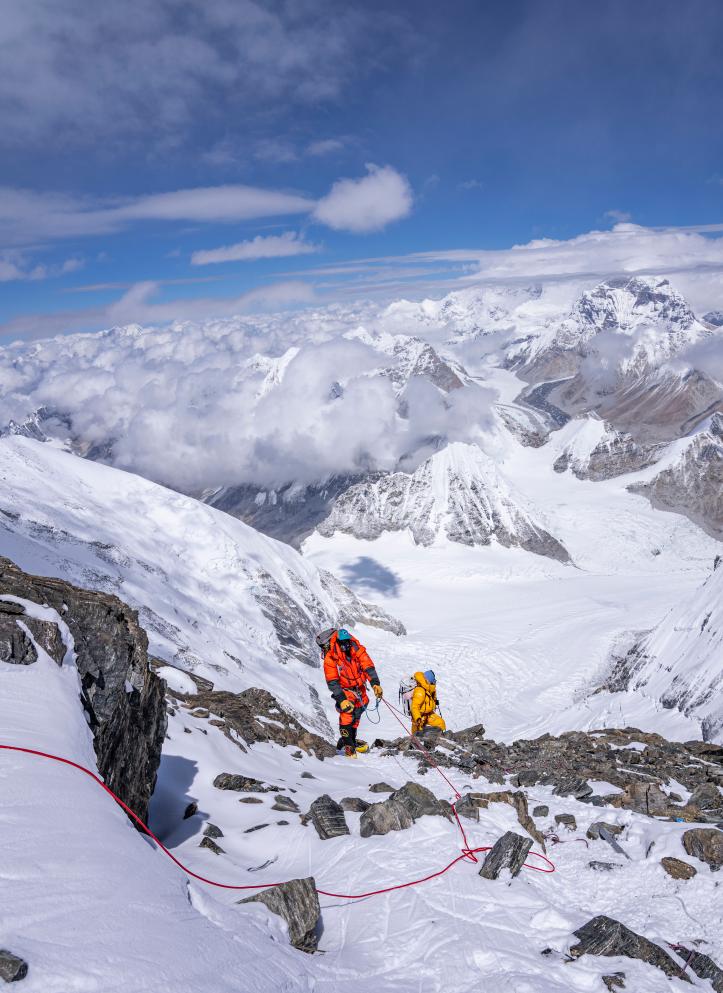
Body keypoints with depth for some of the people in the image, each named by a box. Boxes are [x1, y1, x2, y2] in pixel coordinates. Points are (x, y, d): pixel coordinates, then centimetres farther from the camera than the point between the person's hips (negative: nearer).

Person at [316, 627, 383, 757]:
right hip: (345, 690, -4)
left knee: (356, 714, 17)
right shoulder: (330, 658, -22)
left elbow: (368, 665, -11)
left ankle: (351, 740, 37)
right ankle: (348, 745, -10)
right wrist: (341, 699, -30)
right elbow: (332, 682, -21)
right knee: (347, 712, -23)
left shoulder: (356, 648, -17)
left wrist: (375, 683, -20)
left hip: (360, 688, 4)